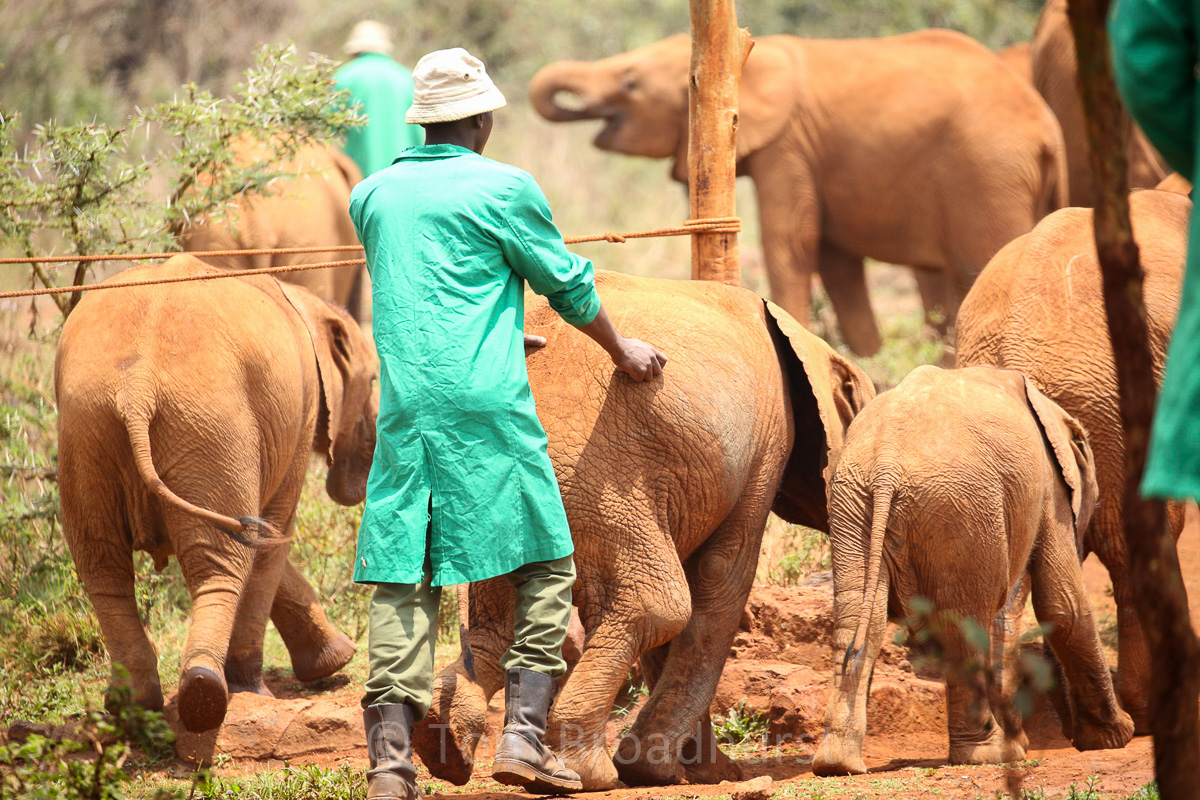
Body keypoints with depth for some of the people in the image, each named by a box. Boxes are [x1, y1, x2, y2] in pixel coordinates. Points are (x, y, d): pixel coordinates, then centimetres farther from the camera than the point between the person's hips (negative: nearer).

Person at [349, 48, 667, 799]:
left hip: (405, 407, 5)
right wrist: (621, 349, 28)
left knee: (402, 582, 3)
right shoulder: (505, 189, -1)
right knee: (547, 567, 5)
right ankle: (524, 736, -4)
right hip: (487, 410, -4)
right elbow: (569, 284, 9)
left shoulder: (373, 195, 15)